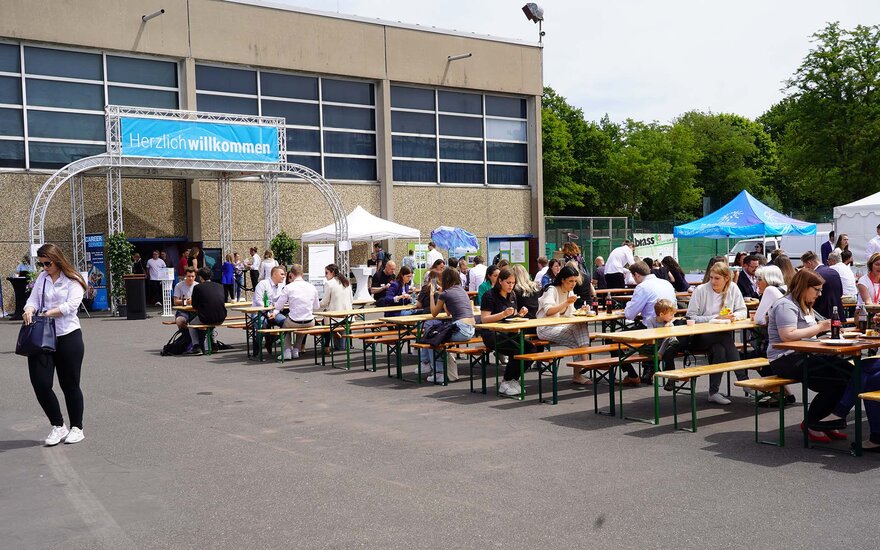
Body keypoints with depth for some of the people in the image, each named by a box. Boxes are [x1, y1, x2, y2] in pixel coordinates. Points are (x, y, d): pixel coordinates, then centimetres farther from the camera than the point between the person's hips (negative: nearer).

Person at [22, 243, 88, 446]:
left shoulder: (73, 280, -3)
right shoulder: (42, 278, 12)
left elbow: (72, 304, -14)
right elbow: (33, 299, 5)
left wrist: (47, 313, -21)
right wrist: (29, 310, -17)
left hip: (68, 336, -5)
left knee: (70, 384, 5)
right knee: (40, 384, -2)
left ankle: (77, 428, 20)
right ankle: (58, 427, 15)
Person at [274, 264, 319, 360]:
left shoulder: (288, 287, -10)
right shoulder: (312, 287, -1)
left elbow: (278, 306, -5)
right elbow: (316, 307, 9)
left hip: (294, 322, -2)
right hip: (309, 323, 3)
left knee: (285, 324, 32)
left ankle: (287, 351, 20)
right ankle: (296, 350, 35)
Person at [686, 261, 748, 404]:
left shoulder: (733, 289, 3)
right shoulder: (701, 290, -8)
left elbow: (743, 311, 7)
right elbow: (691, 317, -12)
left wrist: (734, 316, -17)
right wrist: (715, 318, -19)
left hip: (724, 334, 3)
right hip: (699, 336, -3)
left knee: (719, 348, -32)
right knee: (725, 339, -32)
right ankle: (744, 380, -29)